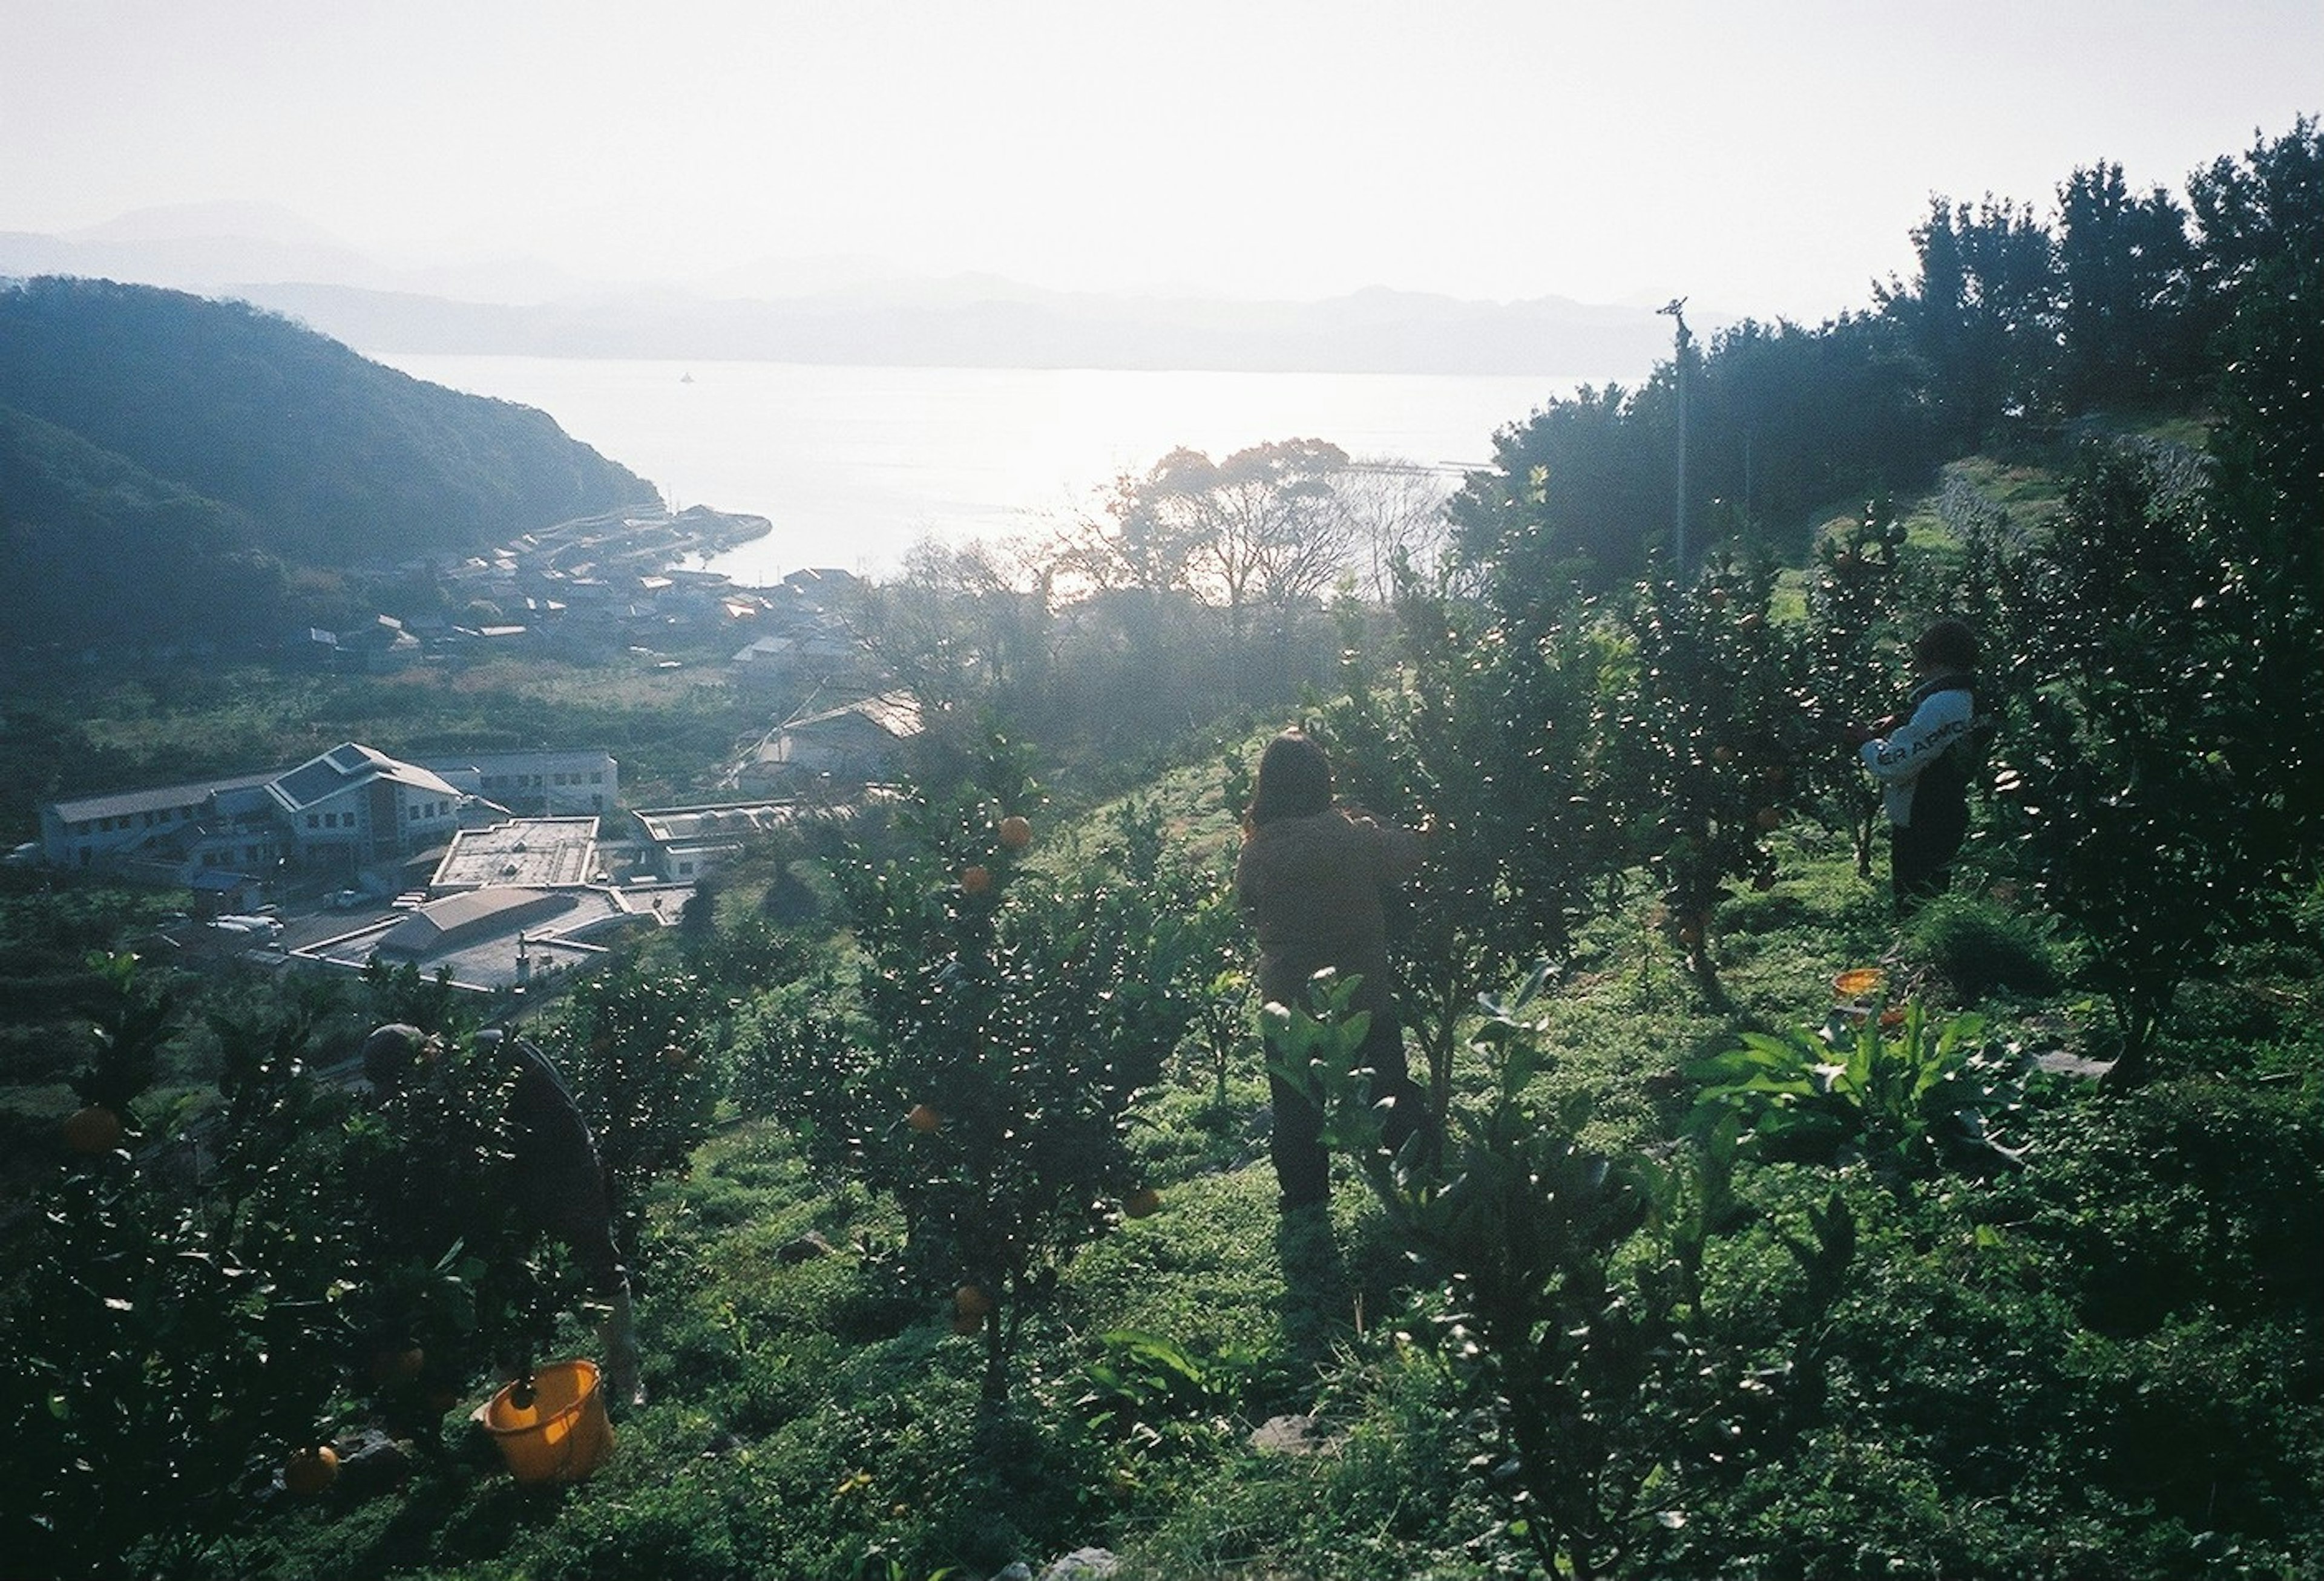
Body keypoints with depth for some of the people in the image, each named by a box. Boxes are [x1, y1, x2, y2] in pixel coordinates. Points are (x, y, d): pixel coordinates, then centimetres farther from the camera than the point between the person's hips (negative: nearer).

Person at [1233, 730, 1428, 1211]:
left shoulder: (1256, 854, -14)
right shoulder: (1356, 837, -16)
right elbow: (1409, 852, 1)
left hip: (1289, 1006, 0)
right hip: (1365, 999, 0)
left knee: (1297, 1110, 17)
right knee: (1394, 1096, 18)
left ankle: (1305, 1198, 24)